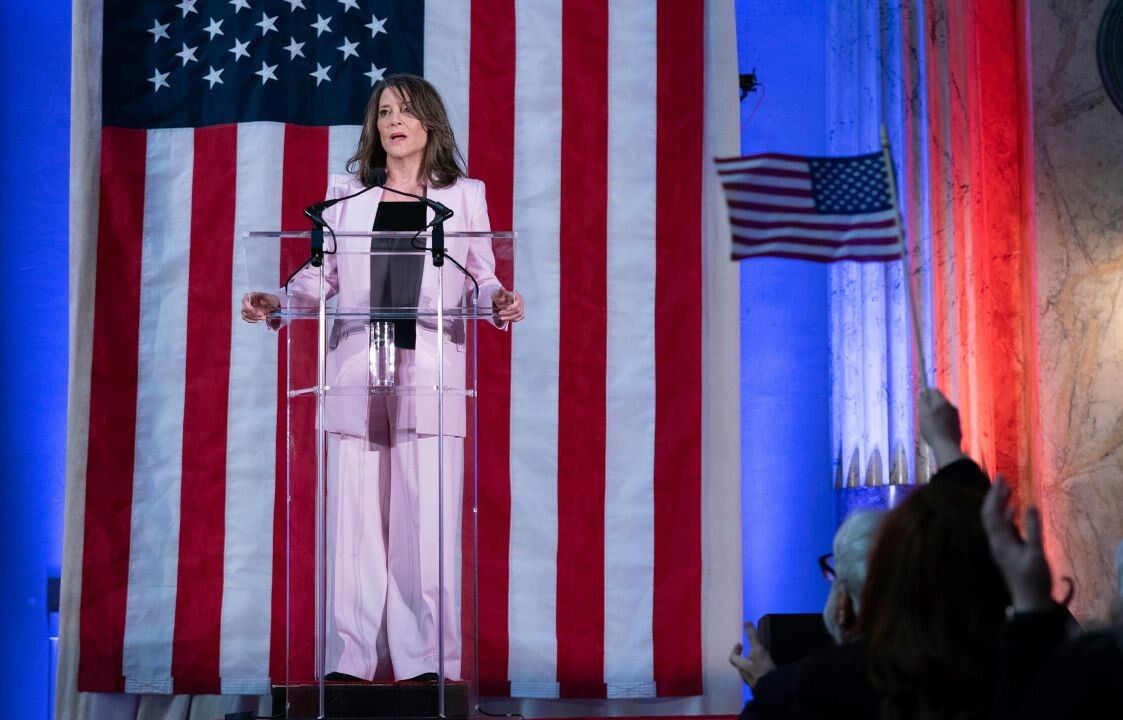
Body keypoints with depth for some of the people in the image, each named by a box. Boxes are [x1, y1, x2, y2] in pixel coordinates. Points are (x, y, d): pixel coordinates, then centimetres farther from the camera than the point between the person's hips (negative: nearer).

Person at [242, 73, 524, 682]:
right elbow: (321, 274, 15)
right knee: (353, 516, -2)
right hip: (355, 372, 2)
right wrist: (277, 302, -2)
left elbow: (481, 277, 9)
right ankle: (350, 659, 3)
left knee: (427, 517, -7)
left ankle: (425, 661, -1)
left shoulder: (464, 195, 12)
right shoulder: (345, 193, 15)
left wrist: (499, 301, -11)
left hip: (430, 373, -1)